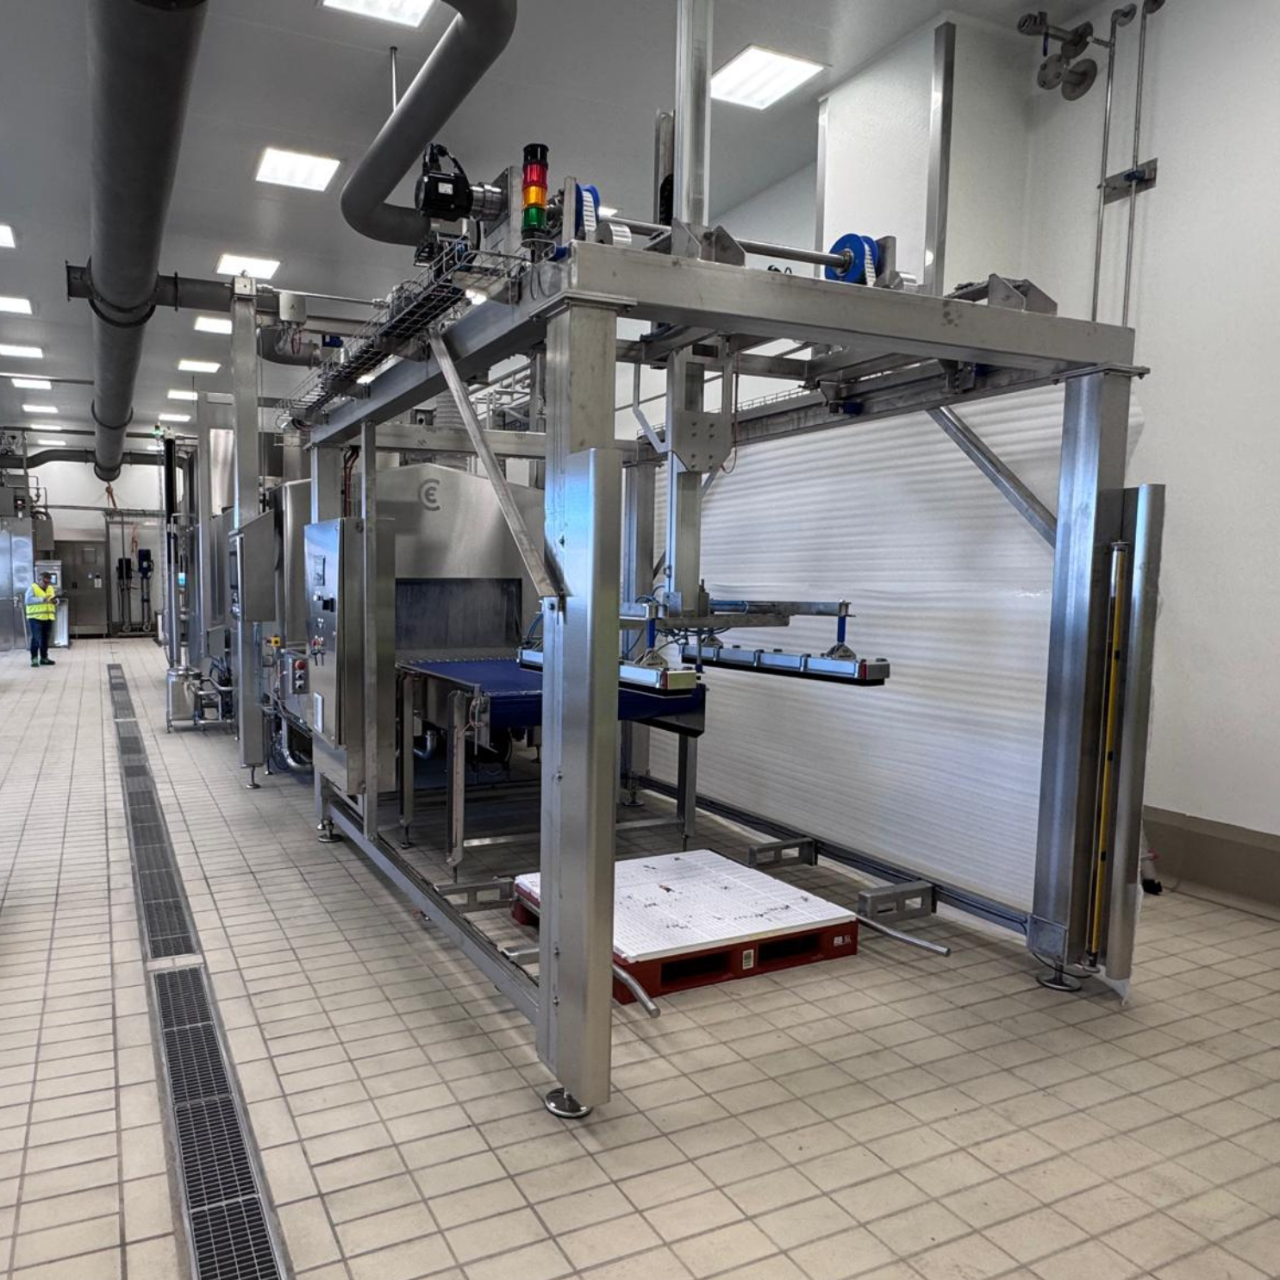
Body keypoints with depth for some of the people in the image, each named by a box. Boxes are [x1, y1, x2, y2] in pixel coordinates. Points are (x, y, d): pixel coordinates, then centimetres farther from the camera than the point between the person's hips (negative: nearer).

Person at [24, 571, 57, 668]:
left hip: (48, 618, 6)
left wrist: (55, 601, -7)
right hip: (35, 618, -6)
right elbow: (28, 600, -18)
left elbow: (57, 601, 17)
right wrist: (42, 600, -27)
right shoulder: (32, 588, -5)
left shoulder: (51, 588, 14)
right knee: (36, 639, -7)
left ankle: (44, 658, 18)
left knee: (45, 639, 10)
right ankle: (34, 658, -1)